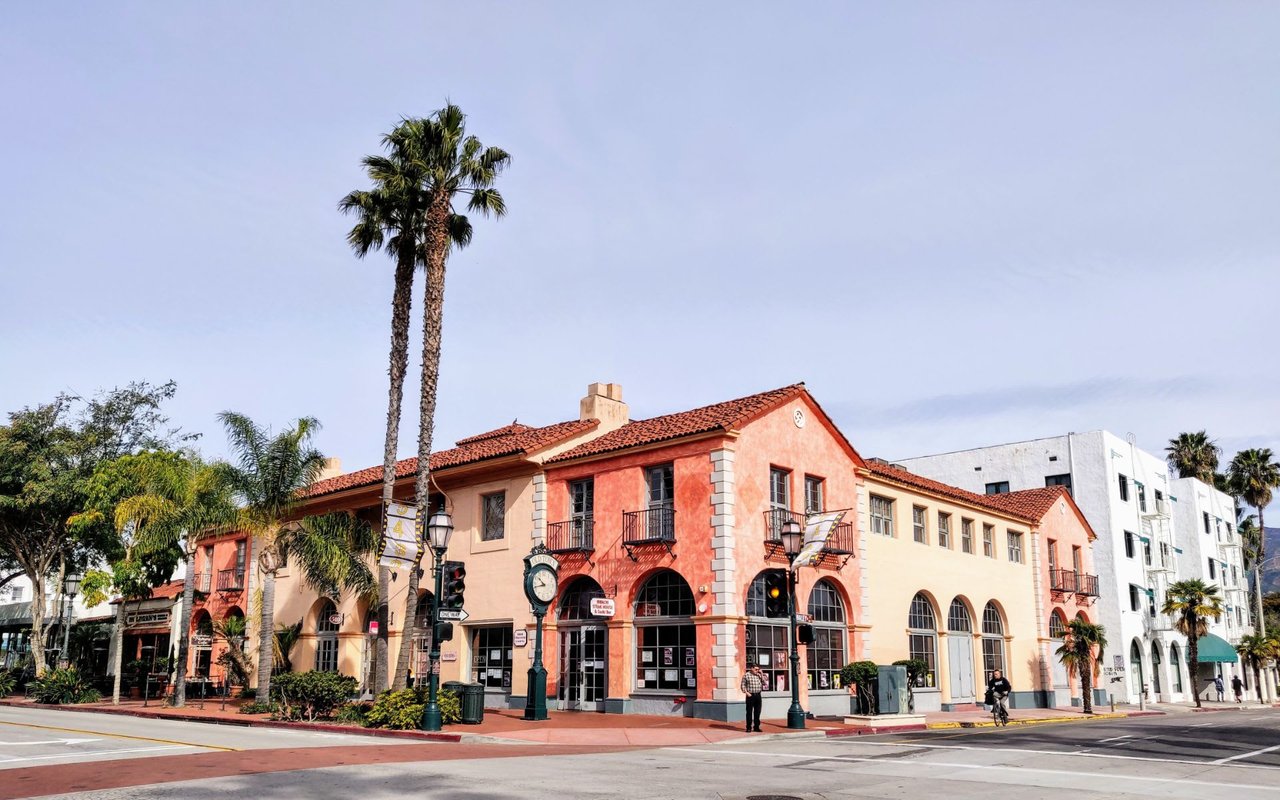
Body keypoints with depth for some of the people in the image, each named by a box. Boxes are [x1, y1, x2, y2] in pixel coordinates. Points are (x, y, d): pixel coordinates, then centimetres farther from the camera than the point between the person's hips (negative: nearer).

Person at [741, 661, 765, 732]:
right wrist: (747, 693, -12)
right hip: (750, 696, -4)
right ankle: (749, 727, 6)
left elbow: (764, 683, 5)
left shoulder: (759, 675, 10)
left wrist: (761, 675, -1)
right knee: (749, 712, 1)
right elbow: (743, 685, -2)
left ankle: (756, 727, 15)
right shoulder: (746, 675, -2)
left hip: (758, 695, 4)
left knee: (757, 712, 8)